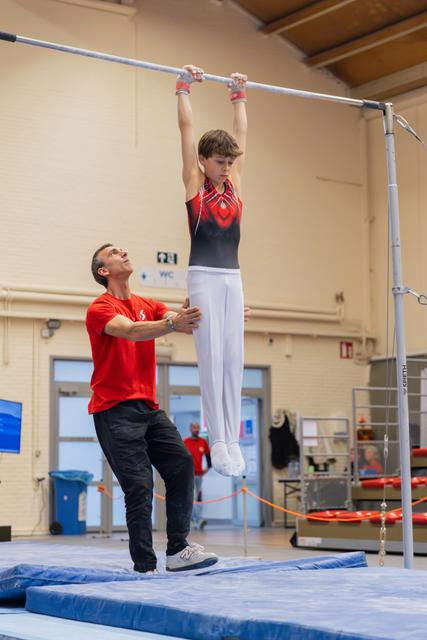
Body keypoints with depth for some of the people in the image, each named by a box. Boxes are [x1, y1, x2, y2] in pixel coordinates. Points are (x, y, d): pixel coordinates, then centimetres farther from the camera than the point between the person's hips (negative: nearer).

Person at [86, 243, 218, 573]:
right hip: (115, 410, -7)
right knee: (139, 487, -9)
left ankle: (178, 549, -1)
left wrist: (196, 317, -23)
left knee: (181, 464, -6)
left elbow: (183, 322, 0)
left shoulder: (147, 306, 16)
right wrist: (172, 324, -43)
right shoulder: (100, 308, -6)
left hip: (148, 407, 7)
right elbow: (131, 331, -27)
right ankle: (145, 567, -4)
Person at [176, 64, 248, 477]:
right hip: (204, 276, -5)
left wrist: (238, 96, 27)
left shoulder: (234, 183, 13)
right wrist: (183, 87, 8)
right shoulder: (194, 182, 1)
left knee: (233, 358, 2)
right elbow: (187, 127, 3)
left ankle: (233, 439, 4)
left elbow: (241, 133, 22)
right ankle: (218, 441, -7)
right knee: (211, 357, -7)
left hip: (232, 278, 5)